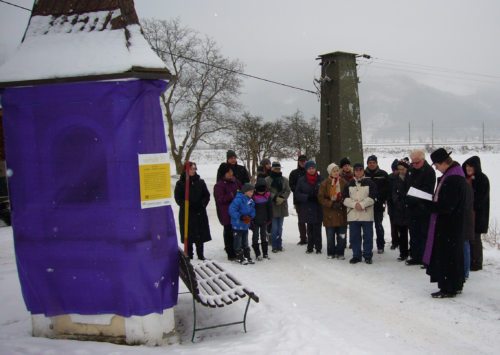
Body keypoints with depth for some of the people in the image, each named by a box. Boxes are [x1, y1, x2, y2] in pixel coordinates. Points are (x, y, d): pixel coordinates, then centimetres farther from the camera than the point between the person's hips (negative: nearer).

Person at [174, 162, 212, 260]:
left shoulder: (200, 182, 10)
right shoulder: (181, 183, 0)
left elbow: (206, 195, 11)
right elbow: (178, 198, -3)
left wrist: (202, 204, -5)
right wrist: (186, 205, -14)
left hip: (200, 212, 3)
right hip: (186, 213, -3)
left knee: (200, 234, 6)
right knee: (188, 235, 0)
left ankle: (200, 254, 17)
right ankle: (189, 255, 10)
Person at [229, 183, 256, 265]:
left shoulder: (250, 201, 4)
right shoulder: (238, 199, -21)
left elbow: (252, 210, 12)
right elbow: (232, 210, -25)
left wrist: (250, 216, -9)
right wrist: (241, 217, -26)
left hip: (246, 225, 8)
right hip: (237, 225, -8)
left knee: (245, 242, 18)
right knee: (238, 242, 3)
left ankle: (247, 257, 27)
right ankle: (240, 258, 12)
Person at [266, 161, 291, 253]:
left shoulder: (285, 180, 7)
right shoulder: (267, 180, -3)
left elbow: (288, 191, 4)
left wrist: (282, 198, -12)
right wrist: (275, 198, -15)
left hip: (282, 206, 3)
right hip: (272, 206, -3)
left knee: (280, 227, 11)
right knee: (274, 228, -4)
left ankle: (279, 245, 19)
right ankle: (275, 246, 4)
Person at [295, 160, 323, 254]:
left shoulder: (320, 179, -3)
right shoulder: (301, 180, 2)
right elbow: (297, 194, 1)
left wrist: (318, 197, -15)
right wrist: (307, 197, -12)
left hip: (318, 209, -1)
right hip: (307, 209, 2)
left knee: (317, 229, 0)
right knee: (309, 229, 10)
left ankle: (318, 248, 10)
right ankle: (310, 247, 20)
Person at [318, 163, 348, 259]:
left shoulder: (344, 183, 5)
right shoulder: (325, 183, -2)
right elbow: (321, 198, -4)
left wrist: (342, 203, -9)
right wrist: (331, 204, -14)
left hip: (342, 213, 2)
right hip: (329, 214, -2)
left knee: (342, 235, 3)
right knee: (330, 235, 5)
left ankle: (340, 253, 16)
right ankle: (331, 253, 18)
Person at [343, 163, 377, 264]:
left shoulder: (370, 183, 3)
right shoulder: (349, 184, 10)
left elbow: (372, 198, -5)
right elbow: (345, 198, 3)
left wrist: (362, 204, -15)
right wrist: (354, 204, -13)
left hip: (367, 214, -2)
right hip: (352, 215, 2)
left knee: (368, 236, 2)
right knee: (354, 236, 6)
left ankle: (368, 255, 12)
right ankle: (356, 255, 15)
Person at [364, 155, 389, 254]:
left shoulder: (383, 174, 2)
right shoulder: (363, 174, 2)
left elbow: (387, 188, 2)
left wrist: (382, 199, -7)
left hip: (378, 205, -1)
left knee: (378, 225, 4)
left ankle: (380, 246, 15)